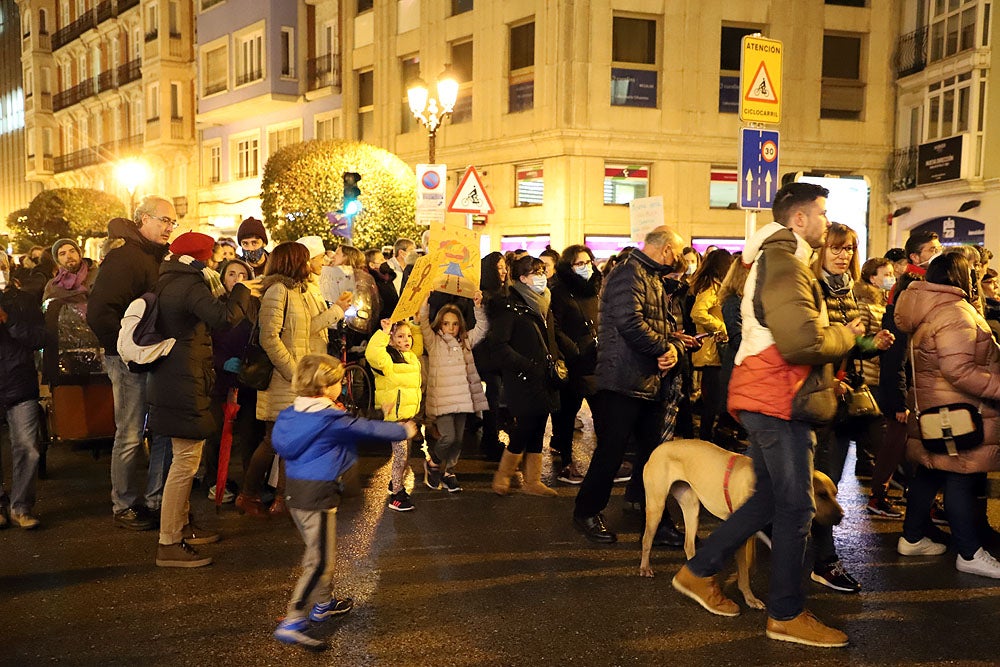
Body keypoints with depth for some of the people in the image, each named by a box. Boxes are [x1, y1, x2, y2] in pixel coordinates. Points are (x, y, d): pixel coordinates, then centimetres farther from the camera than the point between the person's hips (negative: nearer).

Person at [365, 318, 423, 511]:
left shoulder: (411, 356, 13)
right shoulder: (389, 356, -13)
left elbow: (418, 347, 35)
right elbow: (373, 355, -36)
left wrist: (416, 327, 22)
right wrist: (384, 332, -32)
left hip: (409, 413, 9)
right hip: (395, 414, -9)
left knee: (405, 453, 19)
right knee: (401, 454, -6)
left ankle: (396, 484, 37)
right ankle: (396, 495, 3)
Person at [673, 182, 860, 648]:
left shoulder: (775, 259, 20)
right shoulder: (783, 261, -15)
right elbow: (803, 341, -26)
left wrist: (845, 334, 10)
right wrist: (846, 336, -7)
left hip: (769, 398, 11)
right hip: (779, 400, -10)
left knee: (769, 499, 17)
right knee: (796, 507, -1)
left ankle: (699, 571, 24)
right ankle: (786, 615, 13)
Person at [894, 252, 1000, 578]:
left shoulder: (928, 311, 14)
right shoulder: (954, 313, -18)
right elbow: (960, 371, -25)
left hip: (933, 409, 10)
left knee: (929, 474, 17)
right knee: (962, 480, -1)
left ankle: (912, 538, 26)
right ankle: (970, 554, 8)